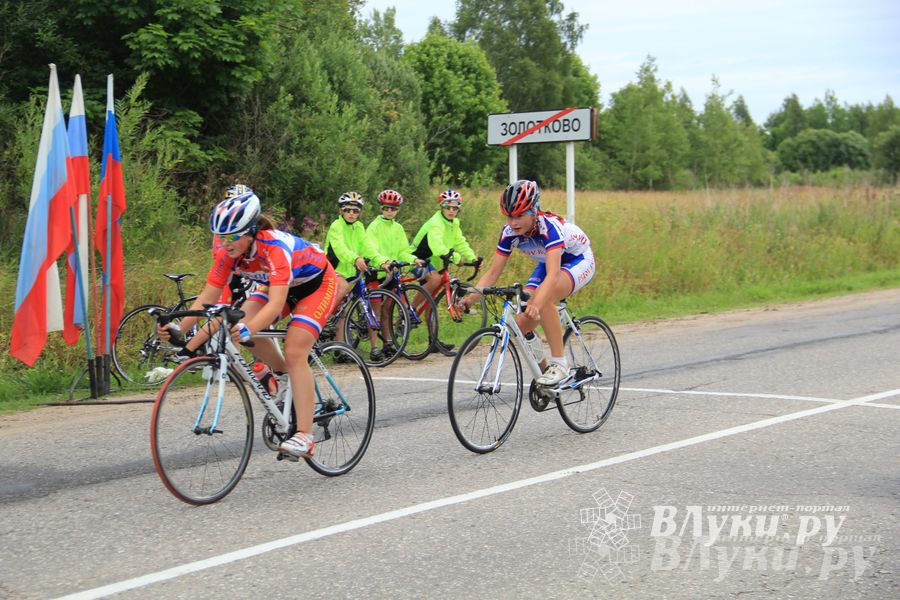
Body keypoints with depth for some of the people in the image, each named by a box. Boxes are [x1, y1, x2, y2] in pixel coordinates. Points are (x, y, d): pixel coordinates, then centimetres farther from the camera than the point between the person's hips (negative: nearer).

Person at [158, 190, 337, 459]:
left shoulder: (275, 247, -38)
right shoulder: (229, 252, -20)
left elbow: (276, 305, -47)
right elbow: (208, 297, -19)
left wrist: (248, 329, -63)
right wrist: (179, 328, -33)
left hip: (317, 284, -6)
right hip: (281, 286, 7)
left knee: (294, 353, -21)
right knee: (241, 324, -18)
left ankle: (305, 436, -20)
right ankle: (283, 371, 8)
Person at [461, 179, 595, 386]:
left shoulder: (549, 226, -37)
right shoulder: (509, 232, -19)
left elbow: (553, 274, -49)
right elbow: (493, 272, -16)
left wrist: (536, 304, -65)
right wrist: (470, 297, -33)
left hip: (578, 260, -6)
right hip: (548, 263, 6)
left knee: (544, 299, -37)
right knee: (522, 326, -11)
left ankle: (559, 364, -26)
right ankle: (542, 368, 20)